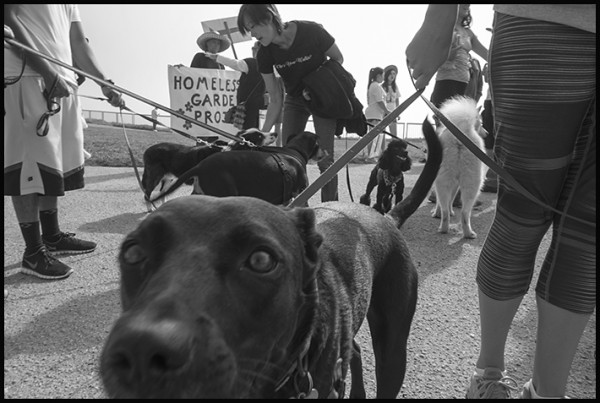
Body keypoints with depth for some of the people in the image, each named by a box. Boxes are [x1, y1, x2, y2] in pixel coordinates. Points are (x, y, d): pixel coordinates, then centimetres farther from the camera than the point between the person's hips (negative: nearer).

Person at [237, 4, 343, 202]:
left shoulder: (311, 31, -26)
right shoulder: (264, 54, -15)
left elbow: (338, 58, -8)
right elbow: (275, 100, -11)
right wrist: (263, 133, -21)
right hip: (294, 100, 4)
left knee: (324, 157, -10)